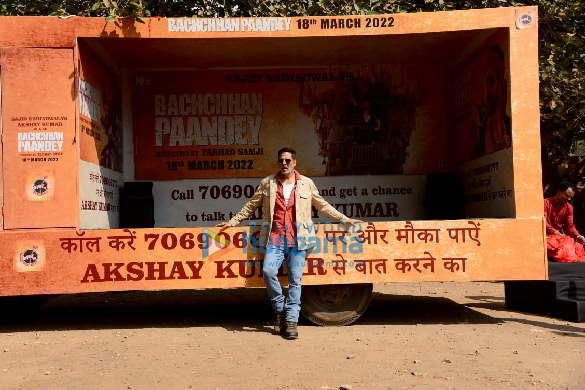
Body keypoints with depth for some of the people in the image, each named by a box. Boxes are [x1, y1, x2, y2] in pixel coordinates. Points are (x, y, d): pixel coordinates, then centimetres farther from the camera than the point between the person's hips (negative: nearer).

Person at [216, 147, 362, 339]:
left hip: (298, 239, 0)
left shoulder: (306, 183, 10)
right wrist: (232, 221, 17)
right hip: (275, 238, 0)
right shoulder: (267, 183, 10)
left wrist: (345, 219, 18)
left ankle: (291, 321, 4)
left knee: (295, 280, -5)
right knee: (268, 270, -21)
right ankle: (279, 309, 2)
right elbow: (251, 206, 18)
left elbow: (323, 206, 19)